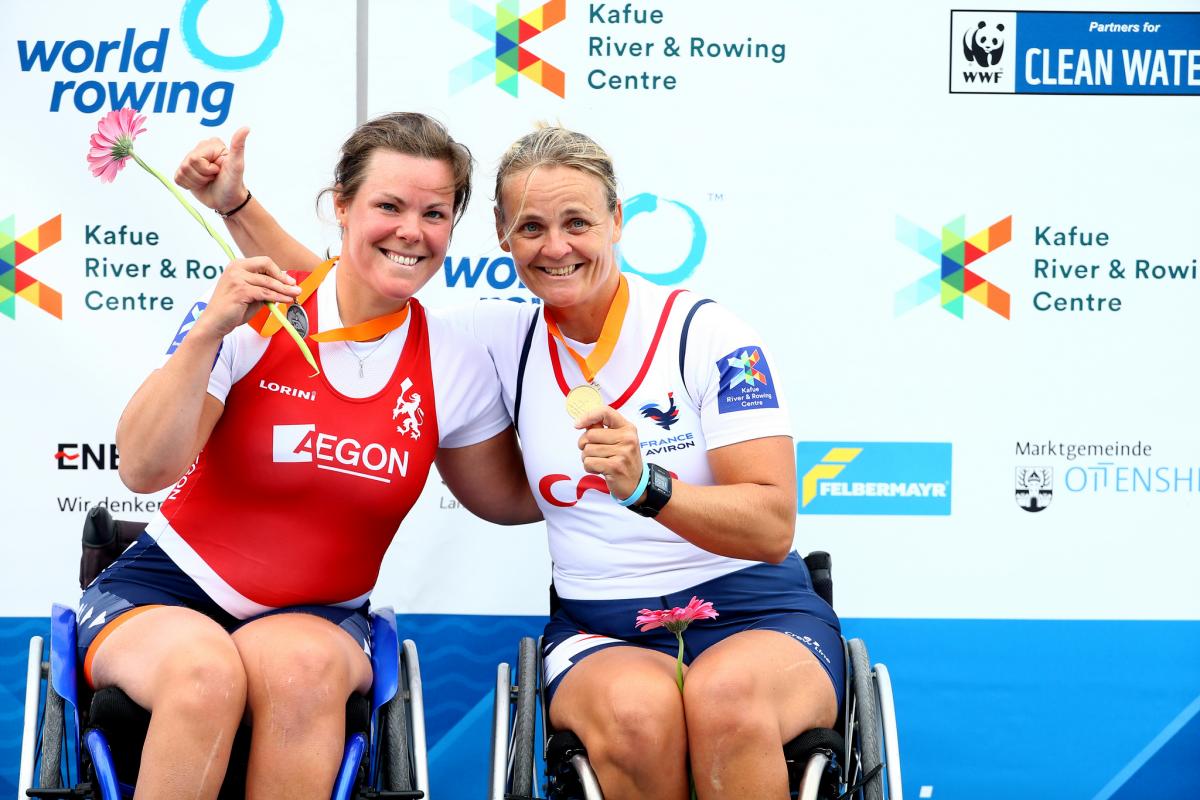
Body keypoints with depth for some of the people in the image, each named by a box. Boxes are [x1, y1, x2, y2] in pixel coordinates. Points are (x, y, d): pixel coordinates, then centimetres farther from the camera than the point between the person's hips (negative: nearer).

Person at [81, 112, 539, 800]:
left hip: (320, 616, 2)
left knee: (303, 665, -34)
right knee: (205, 670, -35)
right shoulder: (254, 316, -8)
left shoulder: (455, 366, 0)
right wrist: (207, 333, -25)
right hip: (171, 588, -1)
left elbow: (513, 499, 16)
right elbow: (145, 471, -15)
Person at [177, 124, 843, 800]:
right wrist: (238, 204, 9)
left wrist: (647, 486, -25)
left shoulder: (708, 334, -4)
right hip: (600, 628, 3)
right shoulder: (507, 339, 7)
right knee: (634, 707, -34)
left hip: (754, 614, -2)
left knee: (725, 696, -39)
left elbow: (773, 528, -10)